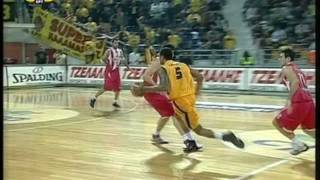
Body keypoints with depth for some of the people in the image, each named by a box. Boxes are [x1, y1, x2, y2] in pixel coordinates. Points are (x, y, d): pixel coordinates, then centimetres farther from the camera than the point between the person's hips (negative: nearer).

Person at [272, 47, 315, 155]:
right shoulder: (297, 69, 25)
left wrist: (289, 100, -22)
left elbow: (295, 82, -19)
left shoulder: (286, 69, -1)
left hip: (298, 103, -8)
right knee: (309, 129, 25)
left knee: (277, 122, 10)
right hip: (309, 101, 9)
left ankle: (298, 144, 7)